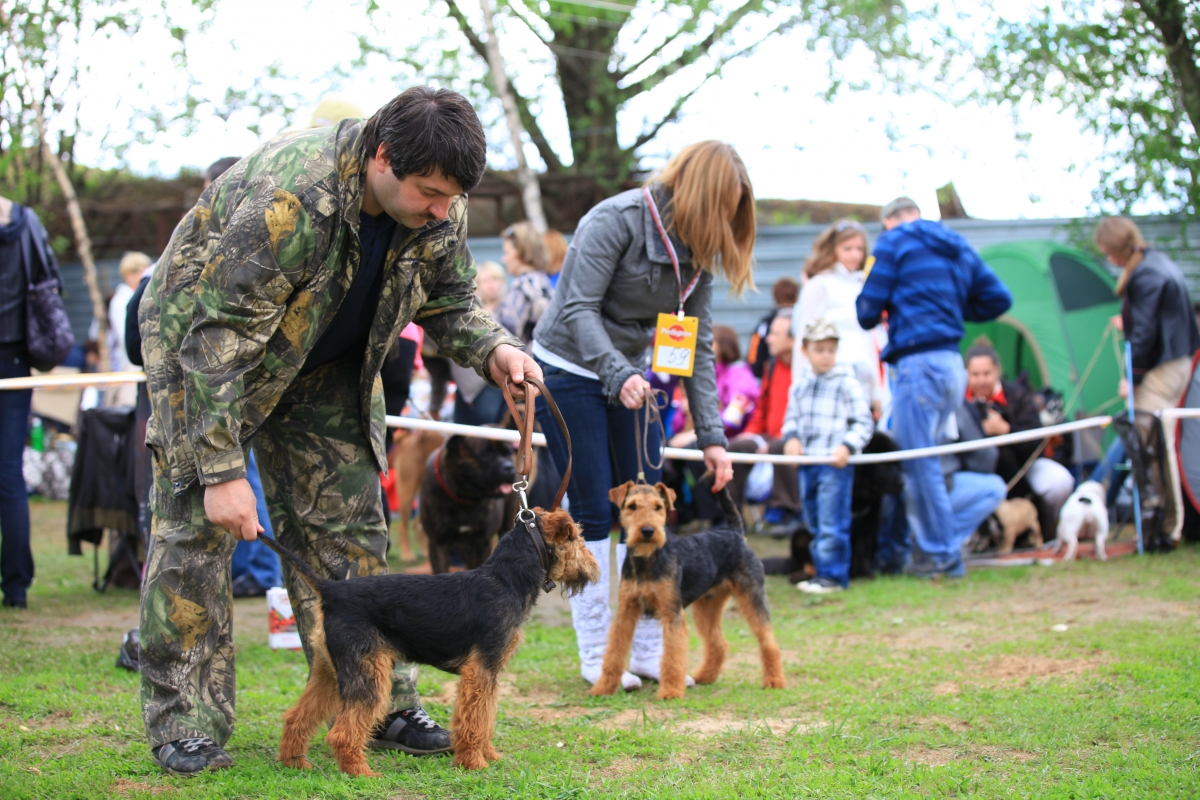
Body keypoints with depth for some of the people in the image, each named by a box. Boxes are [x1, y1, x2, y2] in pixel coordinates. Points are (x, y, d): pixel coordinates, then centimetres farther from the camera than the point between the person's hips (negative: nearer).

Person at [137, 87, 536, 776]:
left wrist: (492, 348, -23)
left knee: (348, 525, 2)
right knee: (197, 522, -10)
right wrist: (222, 470, -36)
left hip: (327, 365, 6)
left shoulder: (439, 207, -18)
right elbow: (219, 338, -36)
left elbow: (449, 299, 0)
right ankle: (185, 724, -3)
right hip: (204, 337, -6)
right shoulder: (285, 200, -39)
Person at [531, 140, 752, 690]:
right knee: (593, 514, -6)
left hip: (632, 374, 7)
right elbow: (578, 309, -27)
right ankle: (596, 655, 2)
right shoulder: (615, 220, -21)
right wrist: (618, 375, -40)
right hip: (569, 371, -7)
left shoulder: (696, 251, -1)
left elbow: (699, 348, -1)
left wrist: (711, 435, -7)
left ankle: (650, 650, 9)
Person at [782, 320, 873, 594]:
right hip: (806, 462, 6)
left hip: (836, 463, -6)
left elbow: (864, 422, -5)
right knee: (814, 523, 13)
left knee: (832, 524, -9)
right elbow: (792, 417, 20)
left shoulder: (847, 383, -4)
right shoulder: (800, 385, 12)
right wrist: (791, 437, 0)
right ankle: (821, 571, 22)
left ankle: (833, 575, -4)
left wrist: (847, 447, -18)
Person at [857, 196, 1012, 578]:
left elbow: (868, 307, -2)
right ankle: (928, 547, 14)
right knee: (922, 460, 14)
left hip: (917, 362, -7)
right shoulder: (959, 247, 20)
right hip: (953, 365, 7)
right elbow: (998, 299, 17)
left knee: (918, 463, -3)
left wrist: (874, 318, 21)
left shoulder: (894, 241, 1)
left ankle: (940, 554, -1)